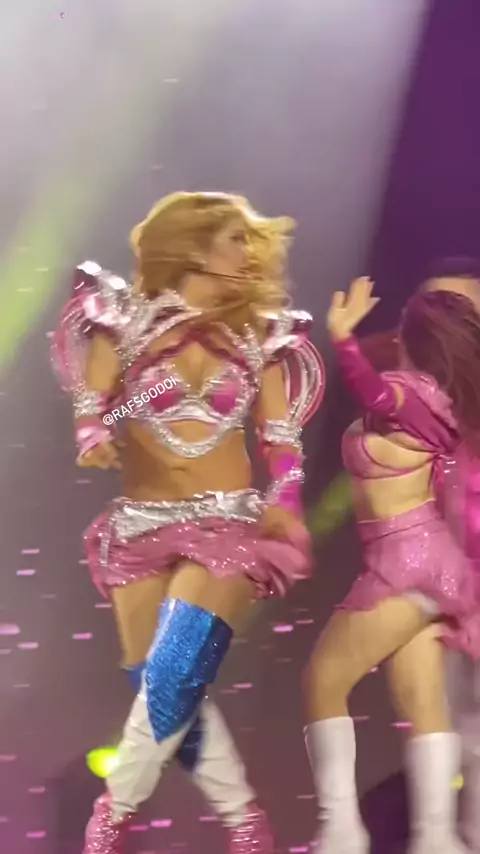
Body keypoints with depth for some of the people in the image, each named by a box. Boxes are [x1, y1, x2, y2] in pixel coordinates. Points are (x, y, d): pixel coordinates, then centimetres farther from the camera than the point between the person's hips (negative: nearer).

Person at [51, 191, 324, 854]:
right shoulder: (125, 319, 1)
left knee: (173, 676, -17)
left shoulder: (258, 333, 5)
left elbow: (281, 436, 5)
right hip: (141, 525, 1)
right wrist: (93, 441, -24)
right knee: (172, 689, 2)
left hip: (228, 522, -1)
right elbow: (92, 406, -2)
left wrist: (285, 505, -11)